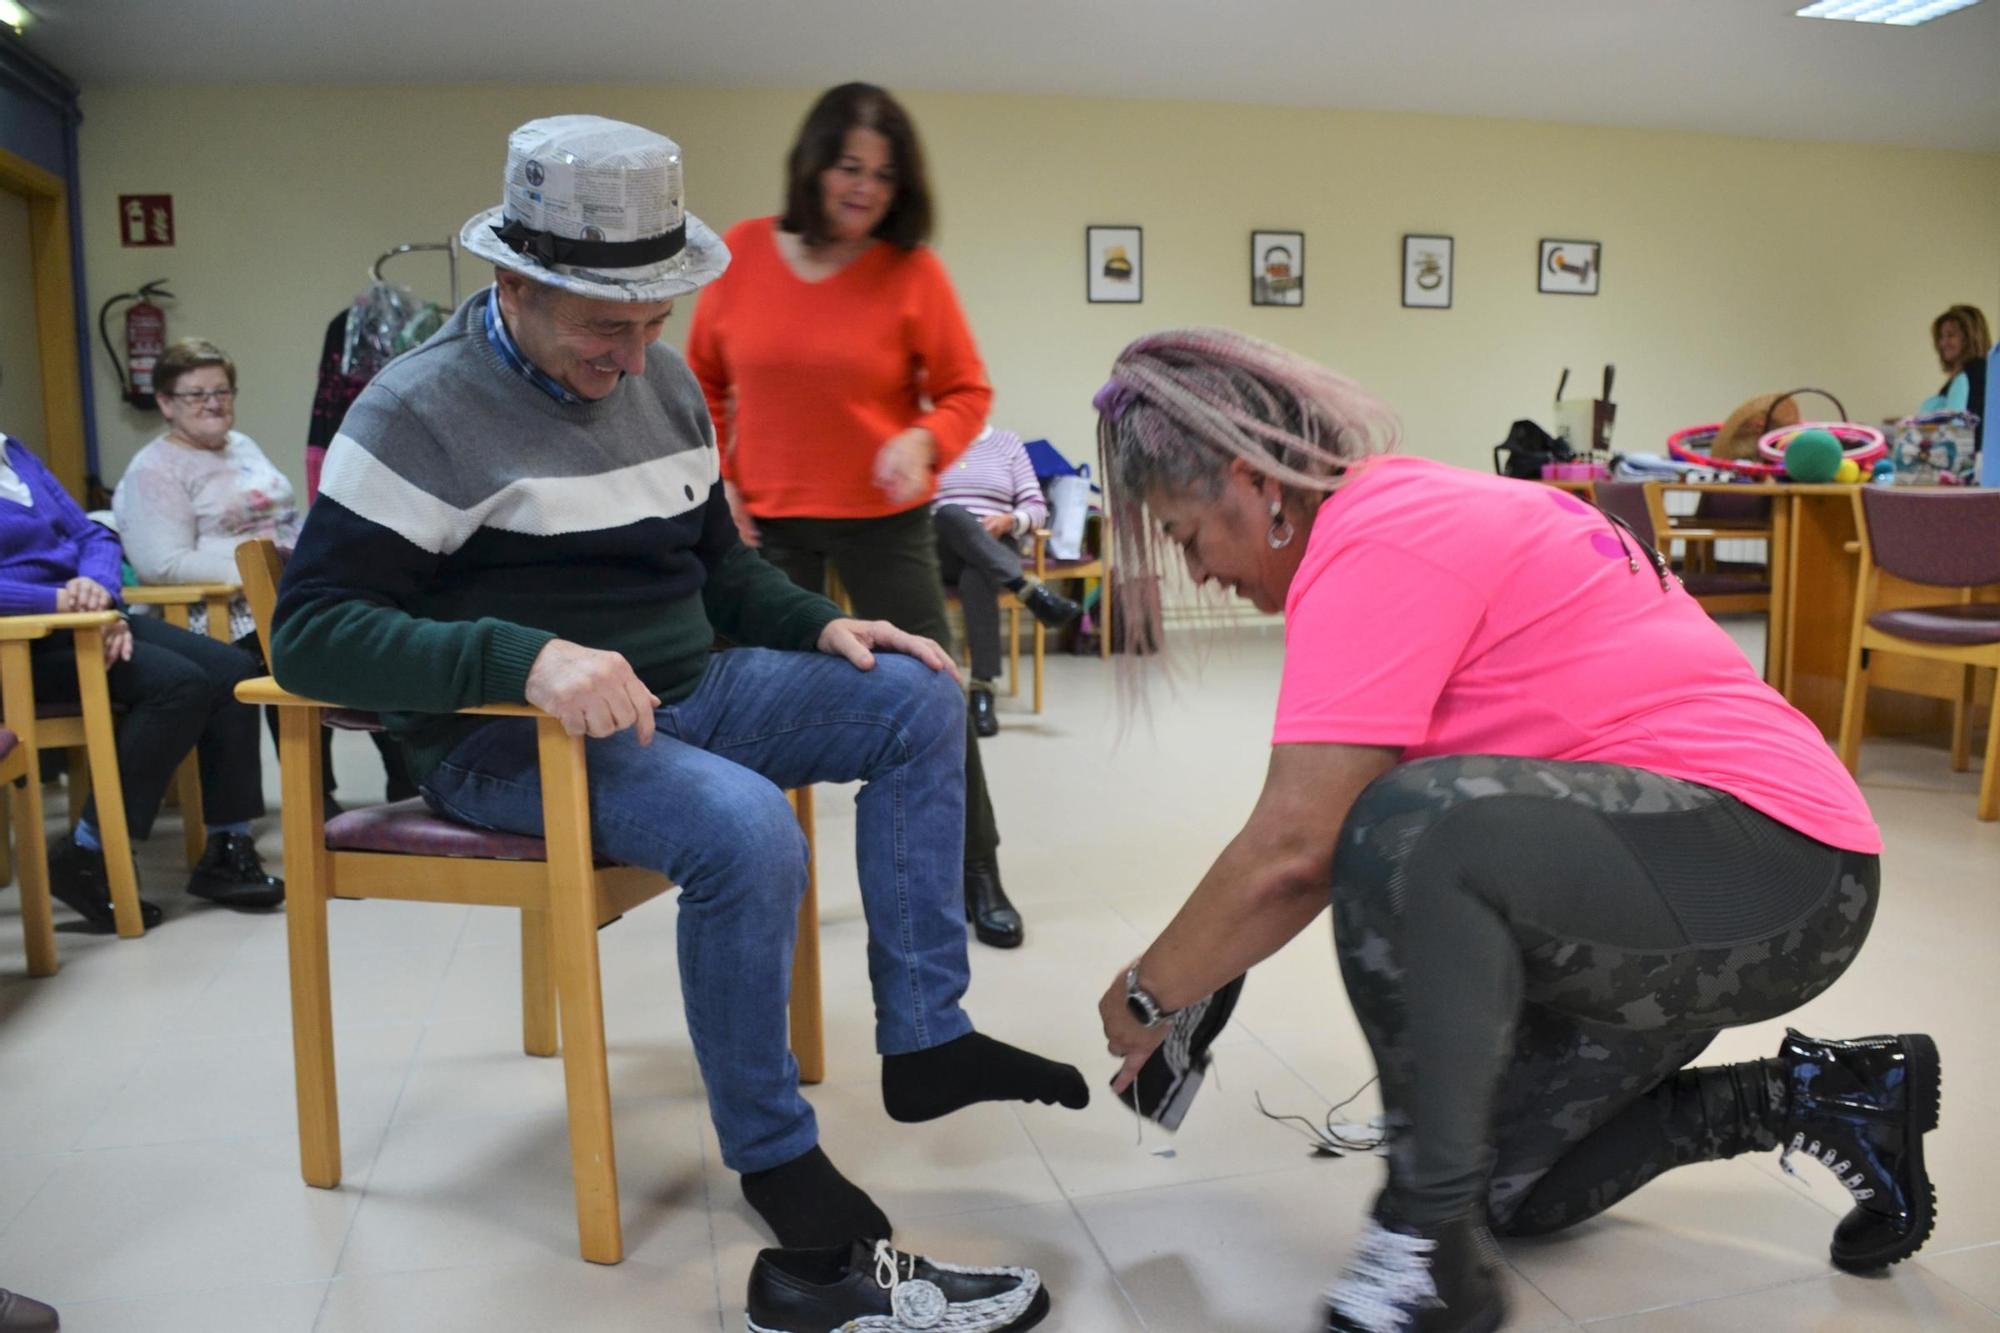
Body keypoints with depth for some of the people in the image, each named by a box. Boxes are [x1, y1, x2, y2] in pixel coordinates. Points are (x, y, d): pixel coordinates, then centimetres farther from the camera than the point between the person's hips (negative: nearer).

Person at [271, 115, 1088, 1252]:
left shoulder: (663, 382, 10)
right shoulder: (423, 411, -12)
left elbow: (719, 562, 20)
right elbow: (311, 628, -18)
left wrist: (821, 625, -1)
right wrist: (521, 658, -33)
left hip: (685, 689, 8)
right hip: (511, 734, -7)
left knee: (921, 701, -3)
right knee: (748, 830, -33)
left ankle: (926, 1040, -2)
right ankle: (771, 1153, -10)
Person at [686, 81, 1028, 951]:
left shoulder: (912, 271, -8)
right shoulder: (740, 253, -2)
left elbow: (967, 391, -3)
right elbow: (702, 381, 9)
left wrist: (924, 441, -23)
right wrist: (715, 478, 1)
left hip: (885, 521, -2)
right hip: (766, 520, 2)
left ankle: (978, 877, 18)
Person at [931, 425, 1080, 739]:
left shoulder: (1007, 442, 15)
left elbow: (1037, 507, 9)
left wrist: (1009, 521, -12)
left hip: (994, 549, 0)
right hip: (942, 551, 0)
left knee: (976, 579, -38)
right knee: (949, 514, -37)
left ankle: (982, 692, -41)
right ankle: (1028, 589, -41)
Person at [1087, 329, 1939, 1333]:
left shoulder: (1375, 541, -21)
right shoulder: (1412, 501, 10)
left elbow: (1292, 851, -25)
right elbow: (1322, 831, 10)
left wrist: (1146, 994, -9)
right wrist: (1201, 981, 8)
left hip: (1779, 869, -11)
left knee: (1409, 832, -37)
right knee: (1511, 1194, 15)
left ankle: (1429, 1246, -19)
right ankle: (1816, 1097, 24)